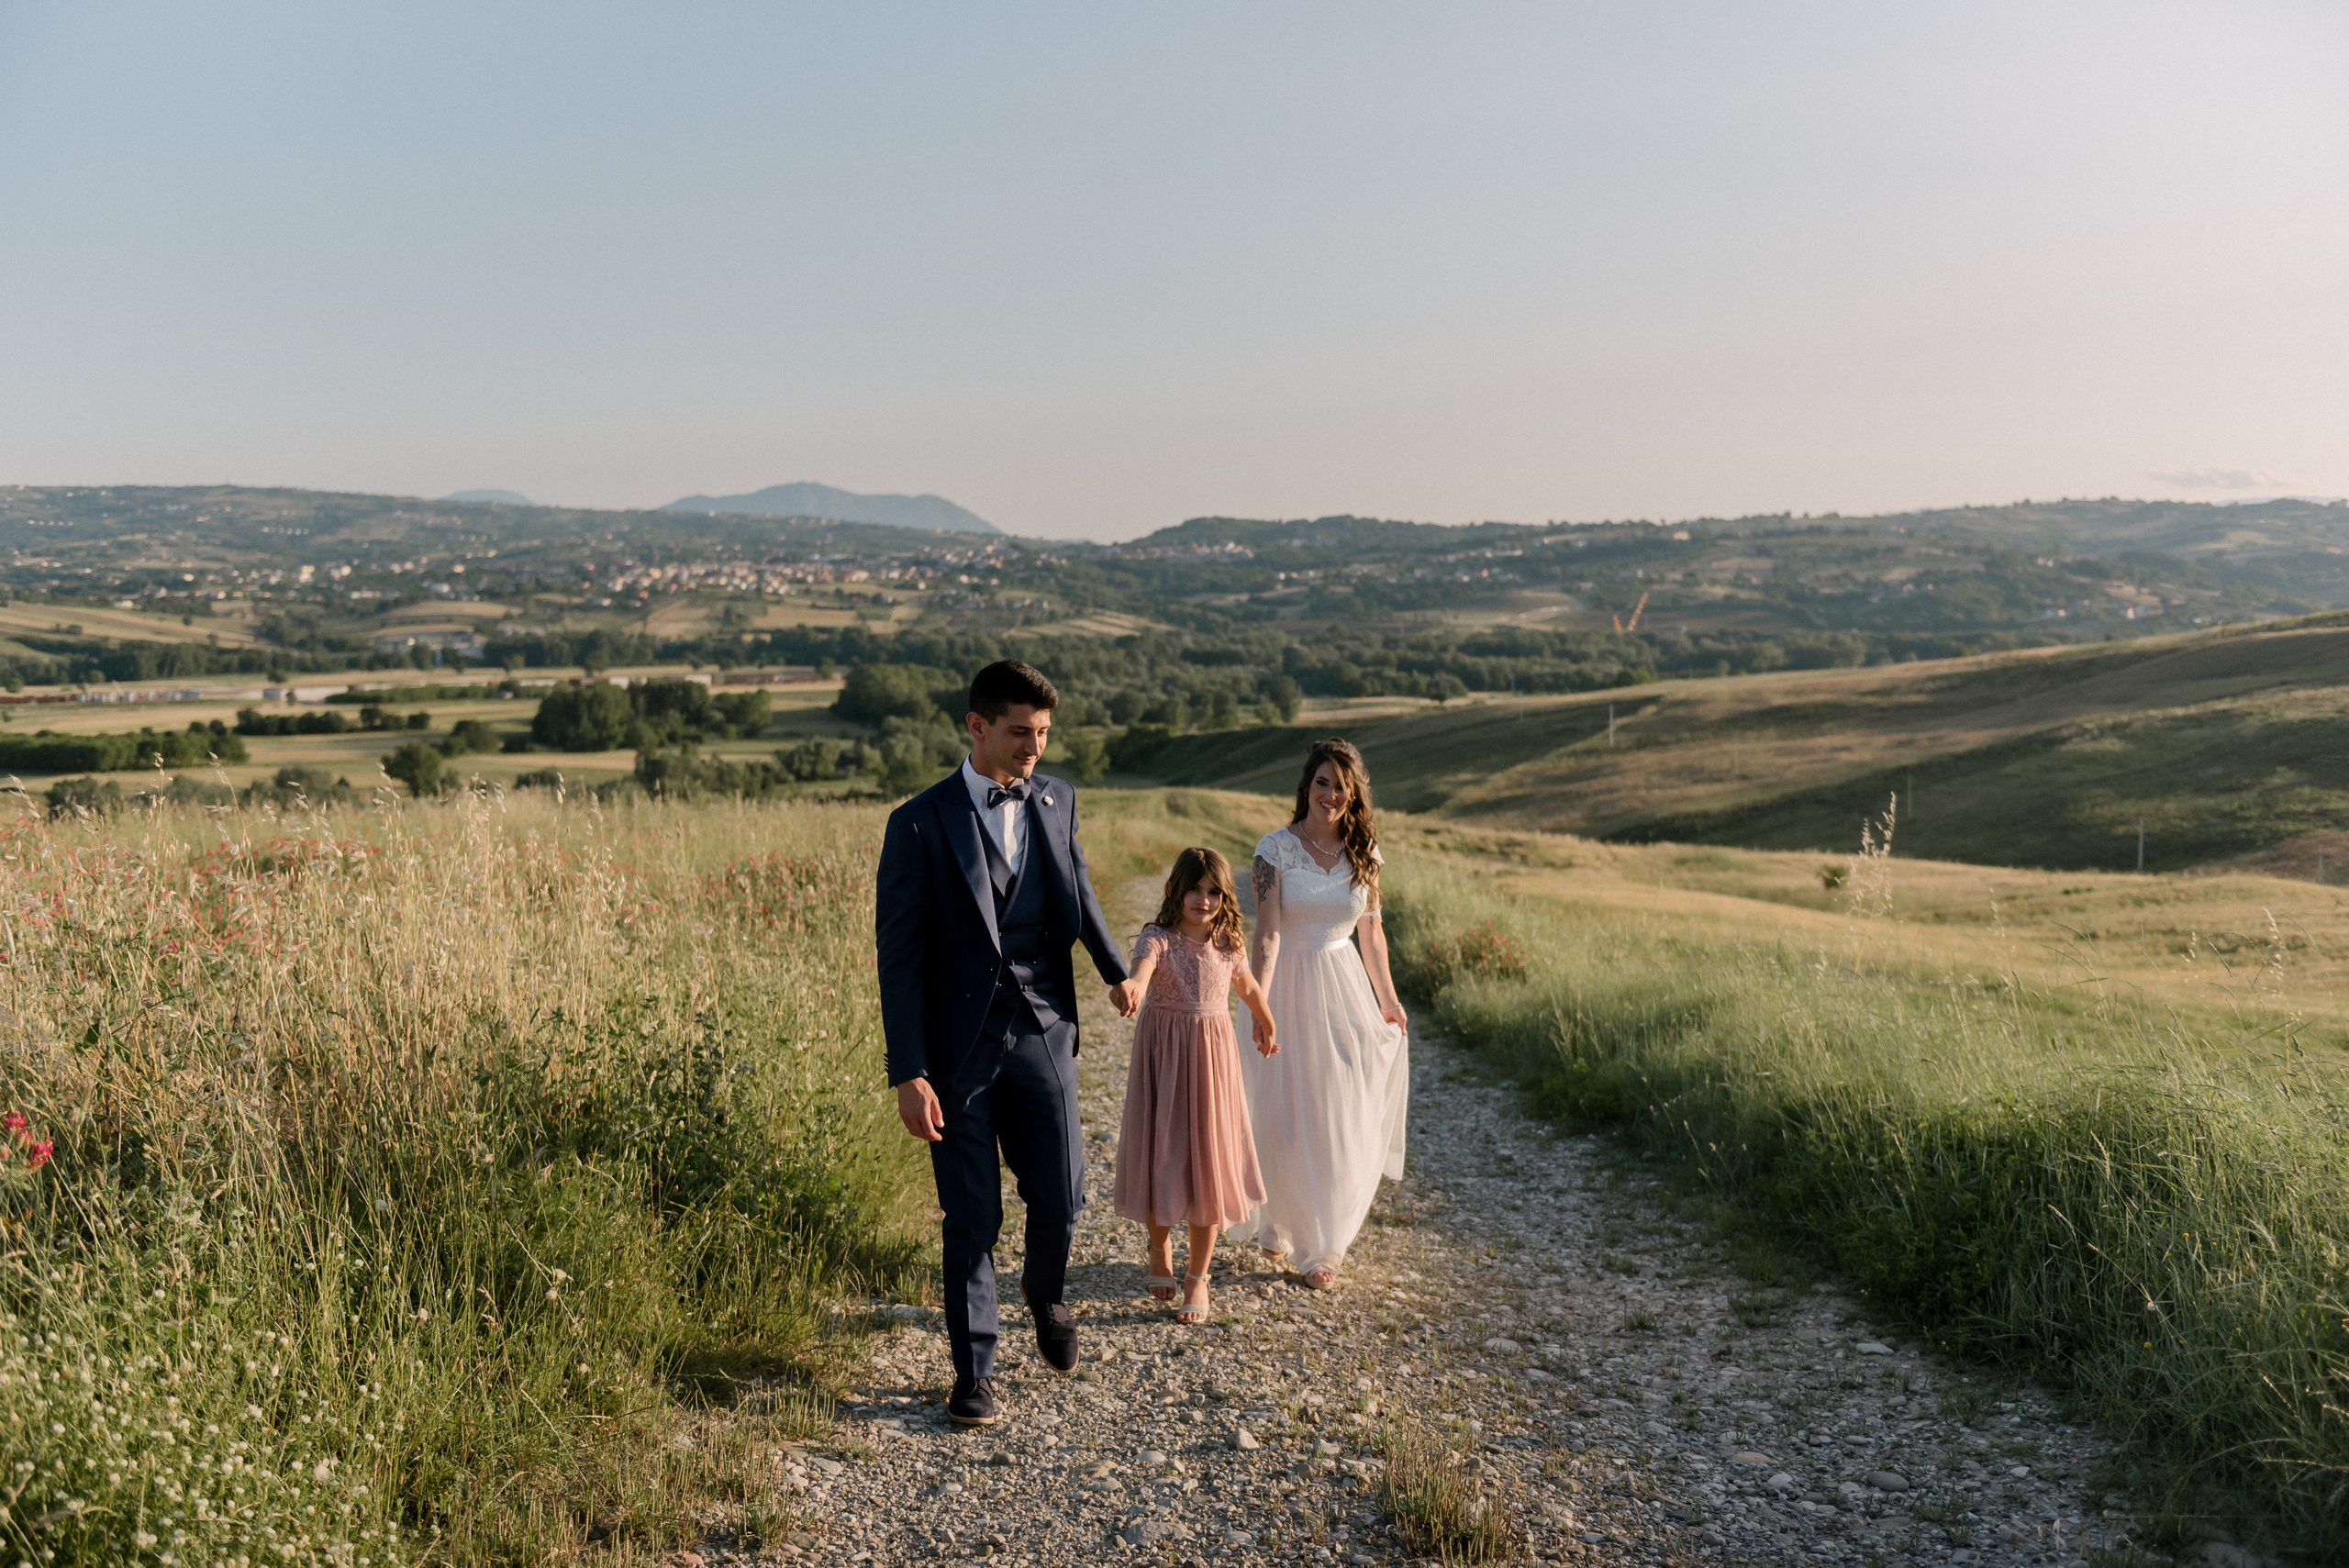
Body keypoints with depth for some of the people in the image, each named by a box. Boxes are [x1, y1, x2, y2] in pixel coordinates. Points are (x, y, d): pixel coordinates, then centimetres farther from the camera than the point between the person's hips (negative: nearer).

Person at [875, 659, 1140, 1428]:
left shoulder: (1056, 799, 4)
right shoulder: (920, 823, -11)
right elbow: (898, 954, -11)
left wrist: (1116, 968, 17)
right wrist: (908, 1074, -15)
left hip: (1041, 1030, 4)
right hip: (961, 1043, -3)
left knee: (1061, 1197, 4)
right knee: (972, 1217, 5)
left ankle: (1045, 1294, 37)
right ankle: (973, 1370, 23)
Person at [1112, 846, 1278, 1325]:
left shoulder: (1228, 944, 1)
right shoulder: (1157, 938, -10)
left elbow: (1249, 988, 20)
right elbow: (1142, 969, -32)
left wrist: (1267, 1029, 36)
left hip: (1211, 1055, 2)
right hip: (1162, 1054, -2)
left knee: (1208, 1161, 2)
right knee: (1161, 1154, 6)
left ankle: (1197, 1277, 13)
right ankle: (1160, 1247, 35)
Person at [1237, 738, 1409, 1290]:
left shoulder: (1363, 854, 2)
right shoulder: (1275, 848, -9)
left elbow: (1371, 934, 12)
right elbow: (1268, 934, -17)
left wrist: (1388, 1000, 17)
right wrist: (1258, 1003, -27)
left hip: (1344, 989, 3)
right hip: (1289, 986, -3)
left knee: (1346, 1120, 5)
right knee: (1287, 1118, 3)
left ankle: (1325, 1237, 23)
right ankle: (1280, 1225, 26)